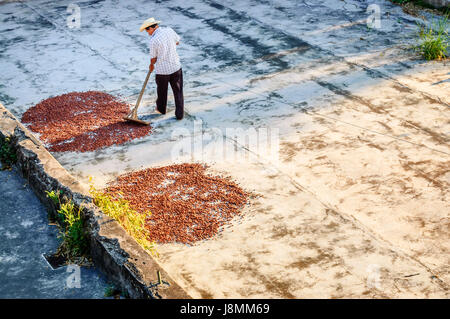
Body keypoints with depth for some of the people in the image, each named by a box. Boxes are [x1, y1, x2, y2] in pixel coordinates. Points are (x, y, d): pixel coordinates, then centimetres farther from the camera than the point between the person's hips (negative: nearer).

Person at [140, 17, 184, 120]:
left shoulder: (153, 40, -17)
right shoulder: (169, 30, -4)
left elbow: (153, 58, -5)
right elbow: (177, 42, 15)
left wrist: (152, 65, 16)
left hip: (162, 70, -3)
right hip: (176, 67, 3)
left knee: (162, 91, 21)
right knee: (178, 91, 12)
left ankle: (161, 108, 42)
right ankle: (179, 113, 14)